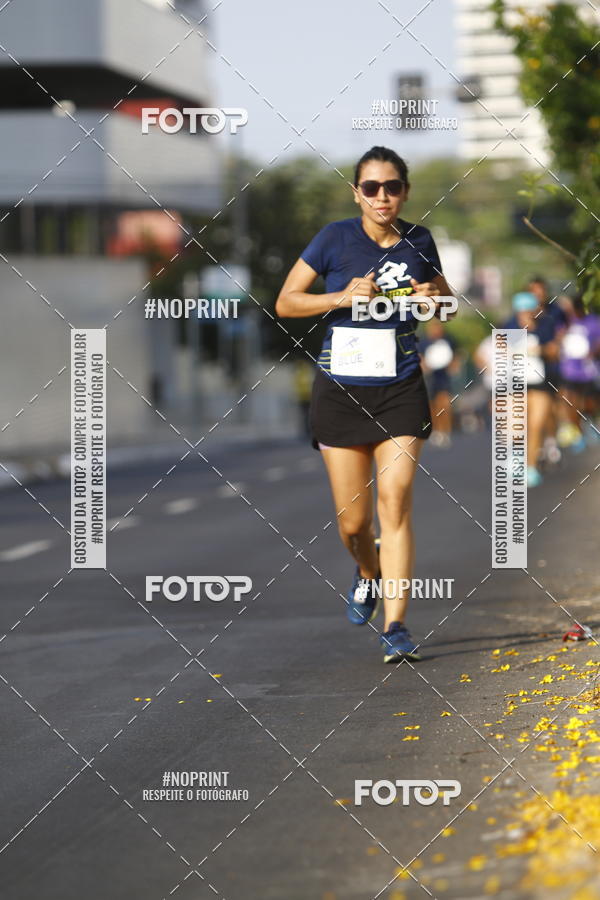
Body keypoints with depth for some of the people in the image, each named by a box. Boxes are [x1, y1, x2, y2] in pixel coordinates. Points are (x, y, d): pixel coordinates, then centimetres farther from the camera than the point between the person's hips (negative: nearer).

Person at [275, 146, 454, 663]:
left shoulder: (419, 241, 3)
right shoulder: (335, 239, -5)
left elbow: (445, 296, 20)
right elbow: (285, 303, -1)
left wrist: (434, 298, -4)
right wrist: (342, 296, -16)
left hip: (401, 390, 1)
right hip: (342, 389, -1)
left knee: (395, 503, -12)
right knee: (353, 521, 4)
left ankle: (396, 626, -11)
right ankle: (368, 574, 38)